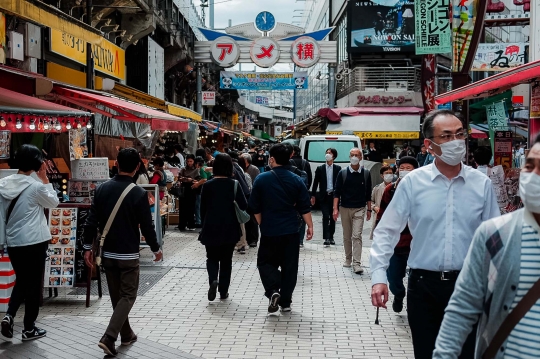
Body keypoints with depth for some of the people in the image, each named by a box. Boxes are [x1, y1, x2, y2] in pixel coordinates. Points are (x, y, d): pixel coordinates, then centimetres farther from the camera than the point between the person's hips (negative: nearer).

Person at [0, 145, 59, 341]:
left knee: (21, 281, 21)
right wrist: (45, 178, 2)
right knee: (34, 284, 7)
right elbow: (54, 202, 3)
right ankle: (29, 328, 13)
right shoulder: (36, 186, -14)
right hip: (35, 242, -5)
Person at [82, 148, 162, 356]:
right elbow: (147, 226, -10)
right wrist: (156, 249, 4)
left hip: (108, 253, 5)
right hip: (129, 254, -5)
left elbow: (91, 221, -1)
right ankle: (109, 338, -9)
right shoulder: (139, 194, -14)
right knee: (127, 296, 4)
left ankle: (126, 335, 29)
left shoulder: (102, 189, -2)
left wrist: (88, 247, 7)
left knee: (116, 296, 17)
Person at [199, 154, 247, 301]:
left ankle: (213, 280, -13)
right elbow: (243, 206, -11)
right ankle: (223, 291, 14)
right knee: (226, 259, 13)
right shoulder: (234, 184, -7)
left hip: (211, 228, 0)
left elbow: (203, 209, 0)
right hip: (229, 228, 0)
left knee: (212, 257, 13)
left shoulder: (207, 185, -5)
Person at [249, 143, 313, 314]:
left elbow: (255, 207, 0)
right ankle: (285, 302, 14)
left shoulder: (261, 179, -6)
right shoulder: (296, 180, -1)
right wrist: (310, 226, 7)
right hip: (291, 230, 2)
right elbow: (304, 207, -1)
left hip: (269, 230, -2)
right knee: (289, 266, 10)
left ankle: (273, 291, -12)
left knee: (265, 262, 11)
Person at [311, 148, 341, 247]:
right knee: (326, 217, -7)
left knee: (333, 217, 8)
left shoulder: (337, 168, 4)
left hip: (334, 195, 1)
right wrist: (313, 196, 3)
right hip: (324, 196, -1)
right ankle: (326, 238, -8)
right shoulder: (320, 168, 5)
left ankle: (331, 237, 17)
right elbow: (316, 183, 6)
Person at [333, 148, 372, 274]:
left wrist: (369, 209, 7)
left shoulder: (366, 173, 3)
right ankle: (348, 259, 26)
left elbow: (368, 193, 9)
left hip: (359, 209, -1)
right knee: (347, 236, 11)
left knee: (357, 236, -11)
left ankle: (357, 264, -13)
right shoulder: (343, 173, 1)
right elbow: (337, 192, 0)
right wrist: (335, 209, -8)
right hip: (345, 208, 1)